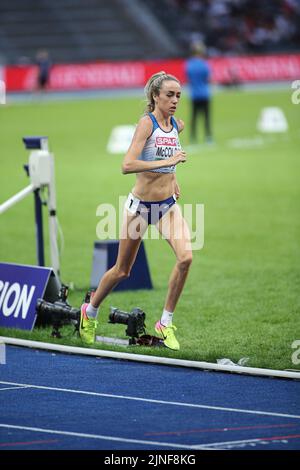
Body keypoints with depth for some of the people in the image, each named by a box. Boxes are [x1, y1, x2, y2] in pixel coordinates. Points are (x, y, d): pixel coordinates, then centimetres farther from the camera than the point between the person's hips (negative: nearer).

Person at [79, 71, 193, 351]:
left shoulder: (177, 125, 3)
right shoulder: (147, 122, -17)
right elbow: (127, 165, -30)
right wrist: (166, 162, -33)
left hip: (168, 204, 5)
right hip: (140, 206, -5)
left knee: (185, 257, -19)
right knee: (122, 270, 9)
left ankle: (166, 323, -5)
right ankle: (90, 311, 36)